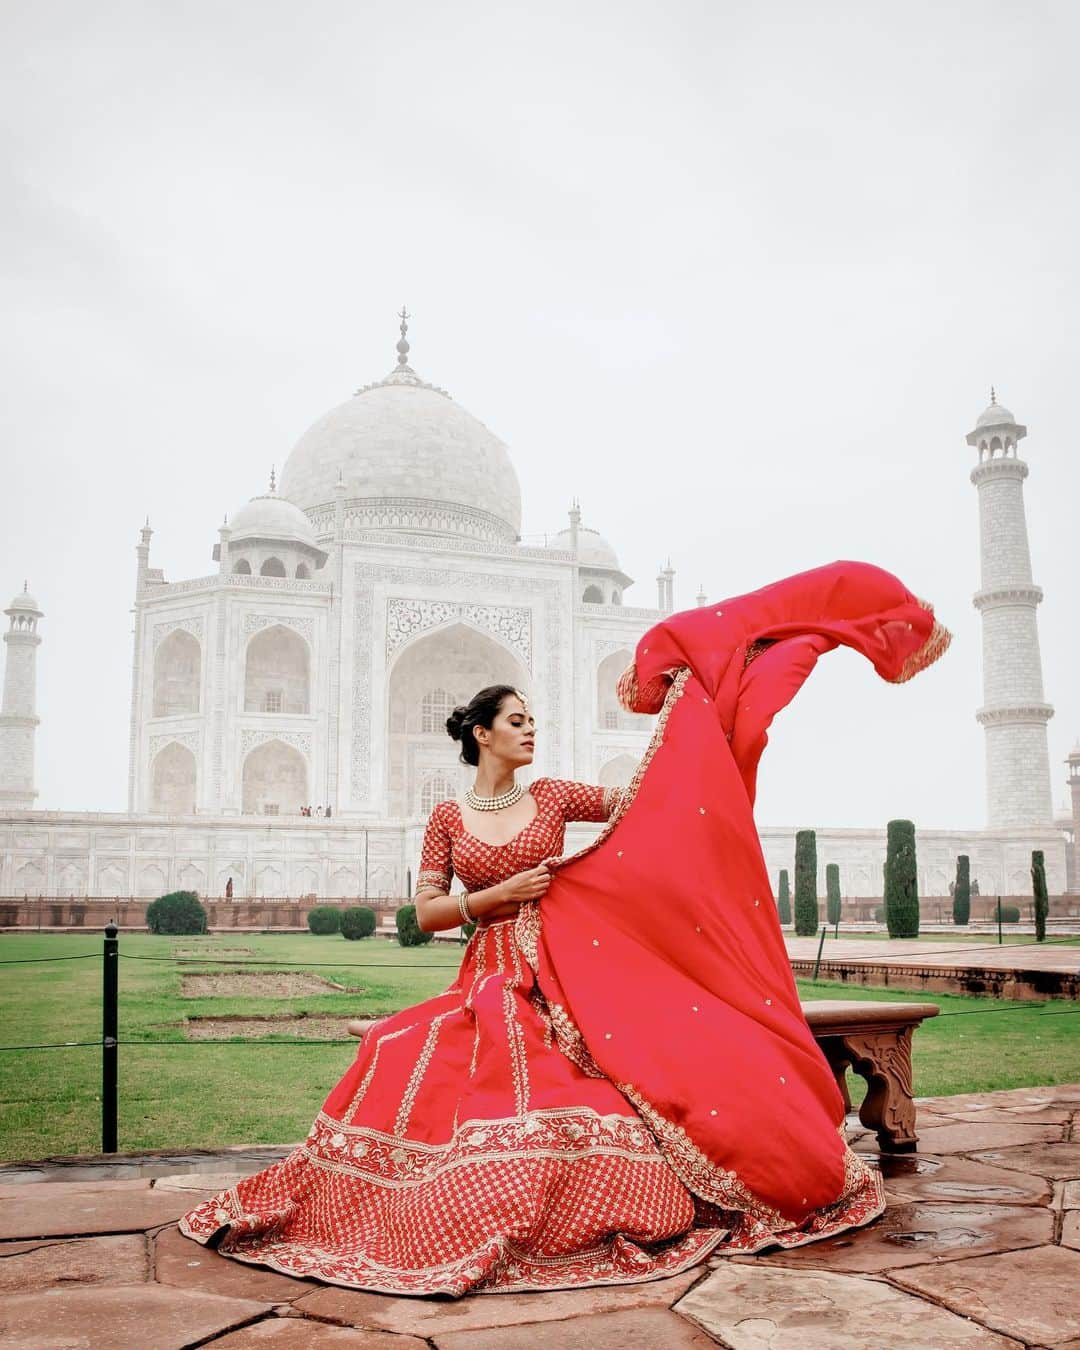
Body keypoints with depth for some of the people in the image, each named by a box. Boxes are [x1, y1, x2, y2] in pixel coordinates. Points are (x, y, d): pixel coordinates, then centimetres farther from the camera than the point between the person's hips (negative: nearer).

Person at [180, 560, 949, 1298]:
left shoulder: (551, 797, 8)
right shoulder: (448, 819, 6)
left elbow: (640, 800, 0)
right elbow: (425, 914, 4)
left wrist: (672, 707, -5)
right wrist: (496, 897, -10)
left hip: (570, 970, 0)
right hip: (493, 980, 0)